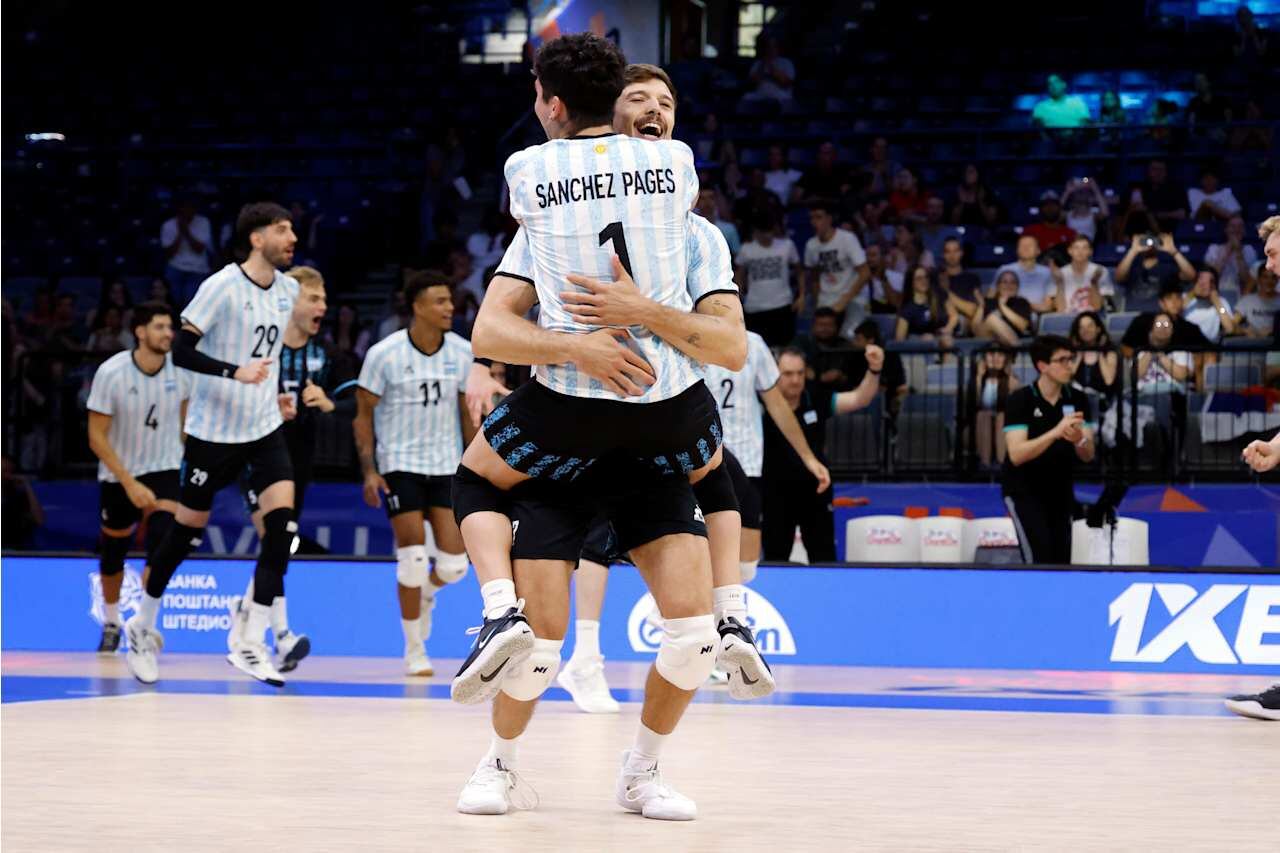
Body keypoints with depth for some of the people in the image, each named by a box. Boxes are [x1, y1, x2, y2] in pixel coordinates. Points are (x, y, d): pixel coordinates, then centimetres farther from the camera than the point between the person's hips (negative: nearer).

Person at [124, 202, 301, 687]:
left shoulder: (288, 290, 6)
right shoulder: (222, 287, -15)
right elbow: (181, 351, -18)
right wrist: (236, 372, -29)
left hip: (265, 429, 5)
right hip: (213, 429, -5)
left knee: (283, 526, -12)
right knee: (188, 529, 6)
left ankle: (249, 643, -8)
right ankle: (142, 626, 28)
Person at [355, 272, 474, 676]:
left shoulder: (463, 352, 0)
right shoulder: (384, 354, -11)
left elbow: (467, 413, 10)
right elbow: (363, 415, -3)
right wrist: (369, 470, -12)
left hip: (448, 465, 3)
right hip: (400, 464, -3)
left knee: (454, 563, -3)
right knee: (413, 557, -9)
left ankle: (426, 591, 34)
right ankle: (414, 651, 6)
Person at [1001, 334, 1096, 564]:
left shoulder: (1078, 400, -4)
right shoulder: (1020, 400, -16)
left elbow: (1088, 455, -7)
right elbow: (1016, 455, -27)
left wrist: (1079, 439, -31)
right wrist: (1055, 432, -39)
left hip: (1060, 491, 5)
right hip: (1023, 490, -5)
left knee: (1061, 562, 5)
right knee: (1039, 559, -18)